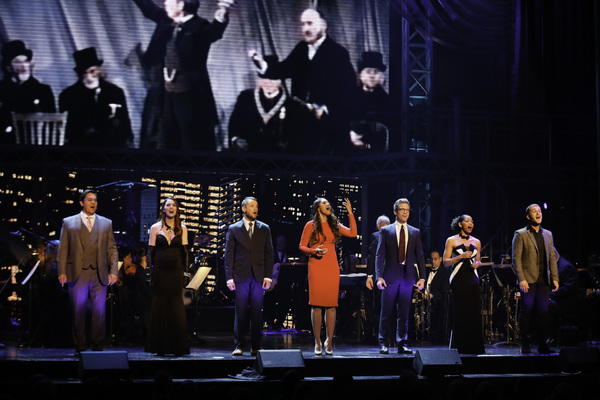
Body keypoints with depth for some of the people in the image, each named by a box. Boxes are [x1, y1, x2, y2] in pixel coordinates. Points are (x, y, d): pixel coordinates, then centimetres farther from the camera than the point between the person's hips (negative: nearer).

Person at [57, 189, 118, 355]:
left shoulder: (106, 223, 15)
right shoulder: (68, 222, 11)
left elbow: (112, 249, 11)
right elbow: (63, 249, 6)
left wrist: (114, 271, 0)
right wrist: (62, 272, -4)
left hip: (99, 275, 1)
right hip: (77, 274, -1)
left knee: (99, 312, 0)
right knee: (78, 312, 2)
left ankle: (98, 347, 8)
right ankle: (80, 347, 10)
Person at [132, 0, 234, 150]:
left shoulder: (199, 26, -13)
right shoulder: (166, 21, 9)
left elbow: (214, 31, -32)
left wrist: (221, 17, -54)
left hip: (189, 95, -8)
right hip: (168, 93, 8)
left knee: (193, 143, -1)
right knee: (166, 142, 16)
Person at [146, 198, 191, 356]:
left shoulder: (182, 229, 8)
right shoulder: (155, 228, 6)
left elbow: (184, 251, 8)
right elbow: (150, 251, 5)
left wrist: (183, 269, 0)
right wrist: (150, 270, -1)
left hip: (175, 271, 1)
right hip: (159, 271, 0)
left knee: (176, 306, -2)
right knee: (159, 306, 0)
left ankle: (177, 347, 3)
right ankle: (160, 347, 5)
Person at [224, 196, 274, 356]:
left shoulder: (264, 229, 11)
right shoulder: (233, 229, 6)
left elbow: (269, 254, 8)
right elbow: (229, 255, 4)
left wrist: (268, 276, -1)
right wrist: (229, 277, -5)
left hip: (259, 277, 1)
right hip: (241, 277, -1)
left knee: (257, 313, 3)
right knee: (240, 312, 1)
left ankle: (255, 347, 8)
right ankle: (239, 346, 6)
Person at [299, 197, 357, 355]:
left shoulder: (334, 225, 14)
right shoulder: (310, 225, 4)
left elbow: (353, 233, 5)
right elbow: (302, 246, 3)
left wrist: (350, 213, 1)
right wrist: (315, 251, -15)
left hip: (332, 267, 3)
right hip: (316, 266, -3)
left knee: (331, 304, 0)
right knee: (316, 304, -4)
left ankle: (329, 342, 6)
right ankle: (318, 342, 2)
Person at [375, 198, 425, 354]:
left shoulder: (415, 232, 13)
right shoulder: (386, 231, 5)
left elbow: (420, 256, 11)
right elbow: (380, 255, 0)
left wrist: (422, 277, 0)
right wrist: (379, 276, -10)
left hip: (408, 277, 2)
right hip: (390, 276, -2)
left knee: (404, 313, 4)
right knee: (387, 313, 0)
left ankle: (402, 344, 9)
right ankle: (384, 343, 7)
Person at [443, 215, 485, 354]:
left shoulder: (476, 242, 14)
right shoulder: (452, 241, 3)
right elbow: (445, 262, -1)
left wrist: (477, 263, 0)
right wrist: (461, 256, -13)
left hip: (473, 280, 3)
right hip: (458, 279, -3)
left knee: (474, 312, -2)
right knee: (460, 313, -5)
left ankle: (474, 346, 3)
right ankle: (460, 347, 2)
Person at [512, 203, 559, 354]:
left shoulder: (548, 235, 17)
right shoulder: (520, 234, 1)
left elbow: (552, 258, 16)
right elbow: (516, 258, -5)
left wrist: (555, 278, 6)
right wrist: (521, 279, -14)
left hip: (543, 280, 4)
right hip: (528, 280, -4)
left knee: (543, 312, 1)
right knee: (527, 312, -3)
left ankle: (543, 345, 8)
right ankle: (525, 345, 4)